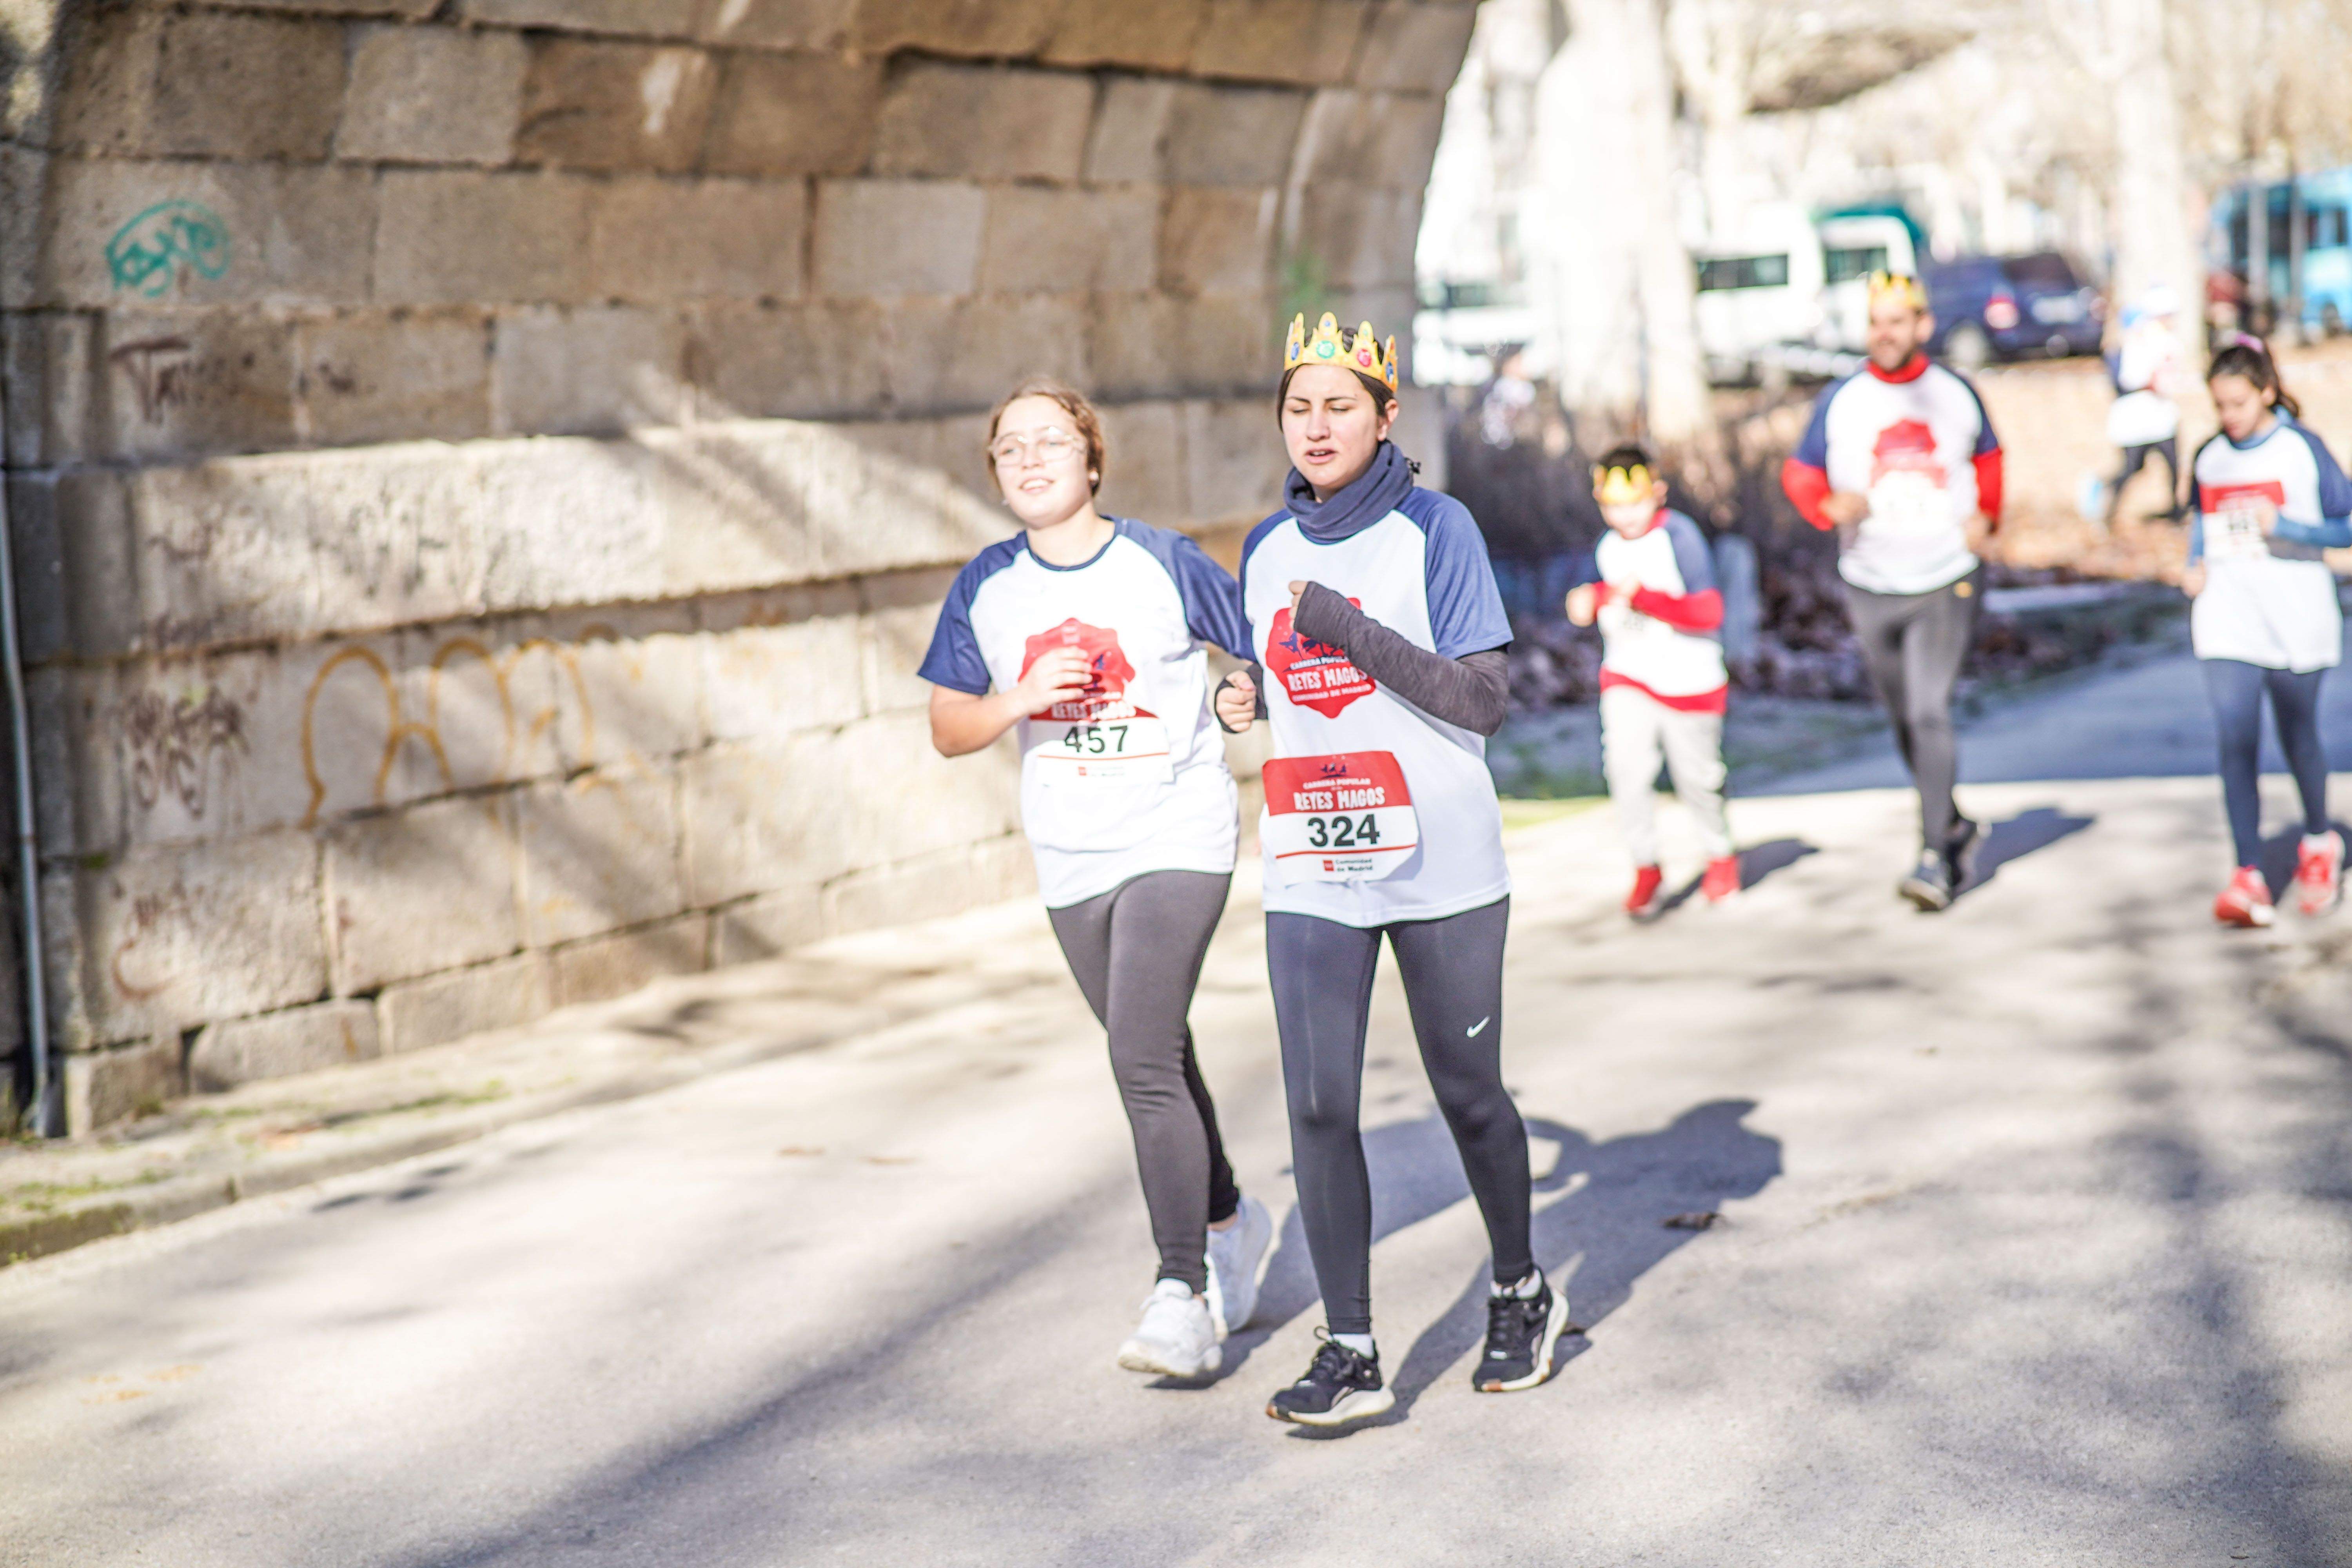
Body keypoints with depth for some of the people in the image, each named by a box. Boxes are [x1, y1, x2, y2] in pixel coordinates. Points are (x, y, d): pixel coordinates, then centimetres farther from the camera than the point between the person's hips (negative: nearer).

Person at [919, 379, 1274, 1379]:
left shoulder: (1164, 564, -7)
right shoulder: (987, 589, 3)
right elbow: (947, 731, 6)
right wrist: (1020, 700, -12)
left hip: (1178, 844, -5)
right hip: (1071, 864, 5)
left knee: (1143, 1062, -18)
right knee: (1157, 1061, 17)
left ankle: (1183, 1297, -13)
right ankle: (1229, 1221, 41)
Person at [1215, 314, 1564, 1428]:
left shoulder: (1435, 529, -6)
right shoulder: (1267, 549, 10)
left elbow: (1481, 702, -12)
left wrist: (1355, 631, -19)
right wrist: (1245, 700, 7)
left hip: (1439, 865, -3)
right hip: (1311, 872, 4)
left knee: (1468, 1095, 9)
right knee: (1318, 1107, -6)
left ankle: (1521, 1295, 32)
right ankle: (1350, 1355, -2)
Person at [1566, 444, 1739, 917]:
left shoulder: (1680, 536, -18)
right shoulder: (1607, 545, 3)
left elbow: (1708, 613, -26)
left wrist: (1643, 597, -36)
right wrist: (1590, 601, 0)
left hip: (1688, 680, -4)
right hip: (1627, 676, 4)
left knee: (1696, 778, 11)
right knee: (1624, 763, -16)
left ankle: (1720, 855, 39)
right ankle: (1647, 869, -1)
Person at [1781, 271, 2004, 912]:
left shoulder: (1956, 394, 3)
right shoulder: (1840, 400, -1)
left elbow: (1988, 458, 18)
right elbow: (1800, 473, 3)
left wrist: (1985, 515, 2)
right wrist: (1830, 506, -18)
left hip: (1948, 580, -2)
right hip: (1871, 587, 2)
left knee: (1930, 712, -15)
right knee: (1905, 722, 11)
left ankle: (1935, 858, -12)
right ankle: (1953, 825, 34)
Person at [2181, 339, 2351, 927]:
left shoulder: (2301, 449, -6)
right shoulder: (2209, 459, 7)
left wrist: (2284, 526, -17)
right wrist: (2194, 566, 5)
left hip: (2294, 621, -2)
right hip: (2227, 625, 3)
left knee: (2297, 736, 13)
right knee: (2236, 746, -8)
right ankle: (2249, 878, -10)